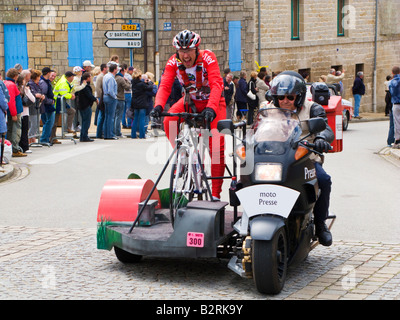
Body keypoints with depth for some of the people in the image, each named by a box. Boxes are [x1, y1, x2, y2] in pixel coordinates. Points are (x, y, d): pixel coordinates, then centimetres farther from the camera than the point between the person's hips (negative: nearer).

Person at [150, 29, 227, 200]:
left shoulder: (208, 57, -27)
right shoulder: (173, 62, -18)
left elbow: (216, 84, -38)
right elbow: (165, 85, -26)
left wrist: (211, 108, -54)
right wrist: (158, 106, -46)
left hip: (212, 102, -3)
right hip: (190, 100, 3)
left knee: (217, 146, -14)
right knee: (169, 121, -26)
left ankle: (216, 194, -7)